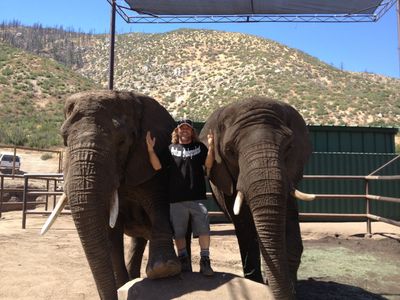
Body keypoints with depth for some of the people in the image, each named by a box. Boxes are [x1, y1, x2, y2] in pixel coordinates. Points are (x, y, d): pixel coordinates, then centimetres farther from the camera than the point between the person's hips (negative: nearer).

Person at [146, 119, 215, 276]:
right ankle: (184, 261, 21)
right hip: (176, 198, 1)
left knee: (203, 229, -5)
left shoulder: (199, 147, 12)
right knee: (178, 232, 7)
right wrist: (150, 149, -9)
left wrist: (211, 147, -13)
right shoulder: (170, 148, 13)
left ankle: (205, 261, 6)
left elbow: (208, 165, 0)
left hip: (197, 196, -1)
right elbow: (158, 166, 3)